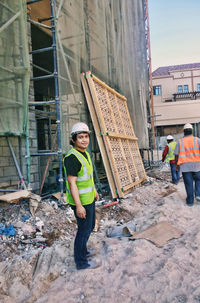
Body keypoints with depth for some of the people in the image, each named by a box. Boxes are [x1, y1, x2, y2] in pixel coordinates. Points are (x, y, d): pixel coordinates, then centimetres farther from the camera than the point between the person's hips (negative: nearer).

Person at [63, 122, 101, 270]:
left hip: (89, 198, 10)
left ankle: (83, 251, 42)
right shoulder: (72, 157, -24)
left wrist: (94, 191, 24)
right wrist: (78, 206, -26)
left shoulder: (84, 153, 7)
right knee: (84, 229, 4)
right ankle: (81, 262, 22)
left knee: (90, 226, 23)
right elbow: (72, 182, -26)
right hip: (81, 201, -10)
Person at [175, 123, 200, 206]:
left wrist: (177, 164, 13)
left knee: (188, 183, 8)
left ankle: (190, 201, 14)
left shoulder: (180, 142, 1)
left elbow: (176, 155, 1)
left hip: (185, 166, 1)